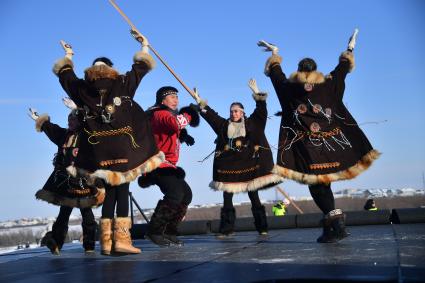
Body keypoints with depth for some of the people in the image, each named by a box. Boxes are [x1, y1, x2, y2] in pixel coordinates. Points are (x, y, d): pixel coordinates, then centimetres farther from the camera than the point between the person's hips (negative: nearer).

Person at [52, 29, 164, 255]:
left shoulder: (82, 89, 9)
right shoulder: (122, 84, 5)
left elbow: (65, 74, 26)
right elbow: (141, 67, 17)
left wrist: (68, 56, 43)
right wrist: (144, 46, 33)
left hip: (98, 151, 3)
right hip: (121, 148, -3)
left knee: (110, 191, 10)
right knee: (122, 190, 0)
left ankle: (107, 241, 8)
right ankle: (121, 239, -7)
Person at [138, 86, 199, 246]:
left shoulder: (170, 114, 23)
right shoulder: (160, 114, -11)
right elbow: (176, 123, -32)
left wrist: (184, 136, 10)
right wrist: (187, 116, -11)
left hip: (168, 165, 11)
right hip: (158, 163, -11)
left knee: (186, 194, 9)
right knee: (175, 193, -26)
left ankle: (169, 232, 12)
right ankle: (154, 232, -21)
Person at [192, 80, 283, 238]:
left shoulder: (252, 123, 6)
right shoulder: (224, 125, 14)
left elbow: (261, 111, -4)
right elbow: (211, 115, 15)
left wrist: (256, 93, -14)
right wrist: (200, 102, 10)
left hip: (249, 165, -3)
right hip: (229, 166, 3)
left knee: (253, 197, 1)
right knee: (227, 198, 1)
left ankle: (262, 227, 6)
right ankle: (226, 229, 4)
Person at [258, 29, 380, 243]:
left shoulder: (290, 88, 5)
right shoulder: (327, 84, 7)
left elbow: (275, 73, 22)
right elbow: (342, 69, 22)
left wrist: (275, 53, 39)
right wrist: (349, 50, 39)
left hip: (306, 147, -3)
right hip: (329, 143, 3)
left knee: (317, 185, -2)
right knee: (323, 183, 13)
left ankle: (336, 224, -13)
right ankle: (330, 226, 12)